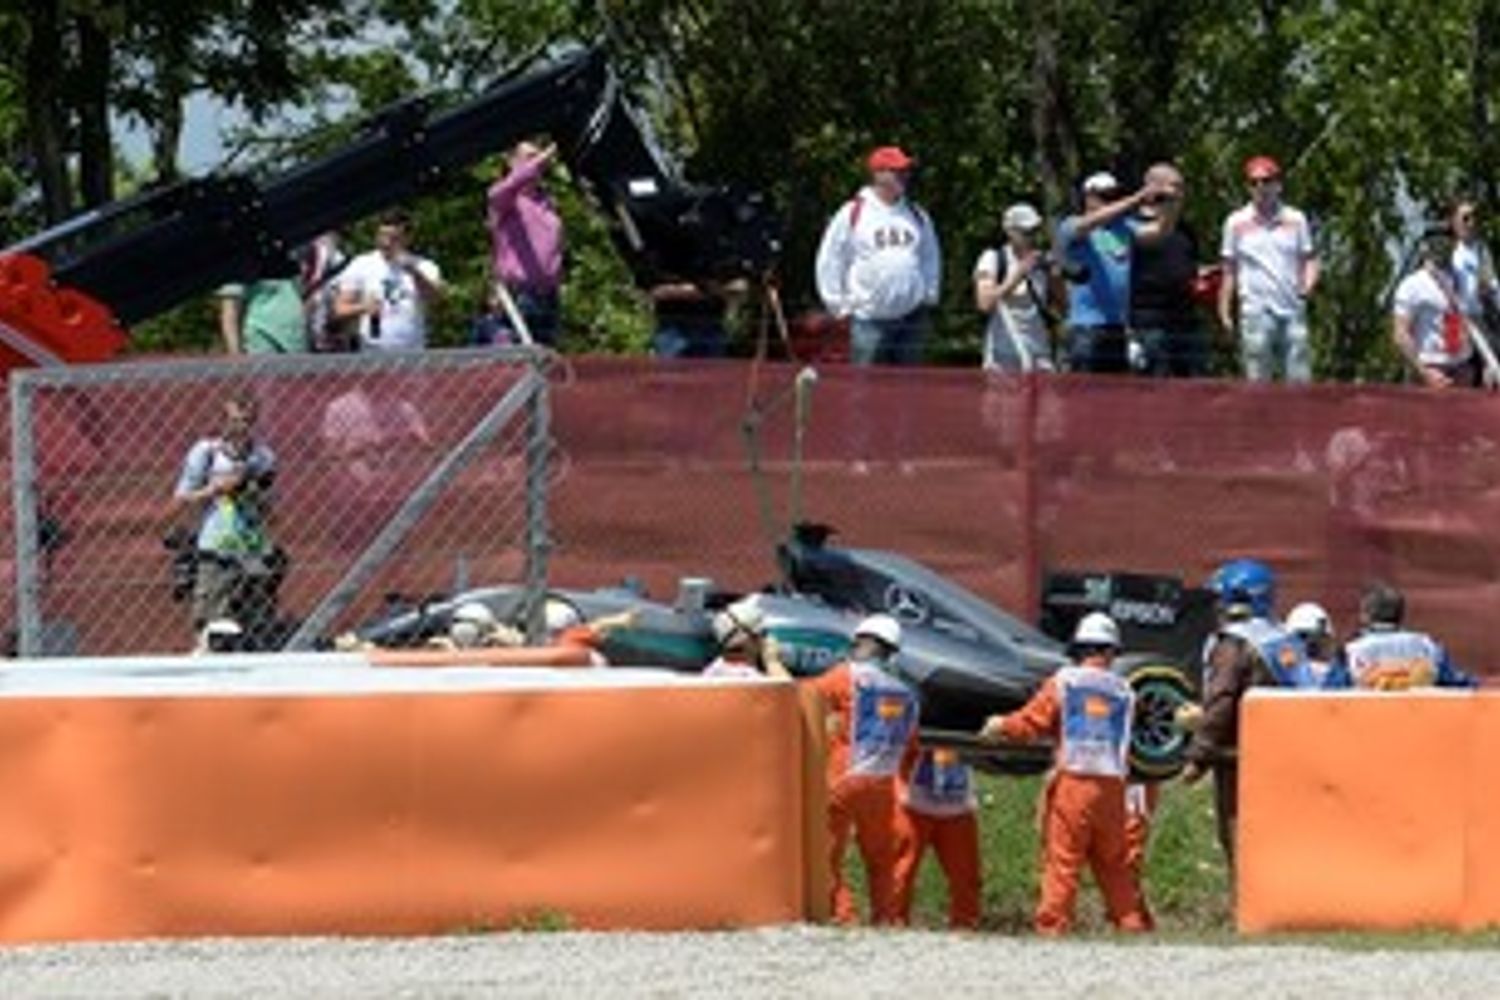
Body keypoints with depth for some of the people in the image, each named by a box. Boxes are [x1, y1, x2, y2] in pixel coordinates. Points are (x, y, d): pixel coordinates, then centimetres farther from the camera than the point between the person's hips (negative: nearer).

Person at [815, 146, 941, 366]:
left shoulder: (917, 216, 11)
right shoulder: (852, 214, -2)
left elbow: (930, 257, 23)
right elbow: (829, 262, 2)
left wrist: (929, 293, 13)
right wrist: (839, 304, -1)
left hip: (910, 318, 4)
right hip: (869, 320, -4)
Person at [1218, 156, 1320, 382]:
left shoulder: (1296, 220, 10)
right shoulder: (1237, 223, 7)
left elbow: (1309, 259, 12)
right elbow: (1229, 270, 9)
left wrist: (1308, 284, -10)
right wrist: (1225, 310, 4)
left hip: (1293, 311, 1)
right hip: (1256, 311, -1)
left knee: (1300, 380, -4)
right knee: (1258, 381, -4)